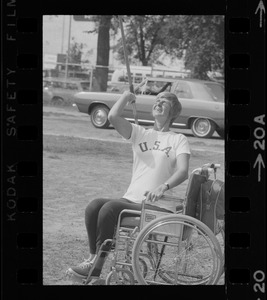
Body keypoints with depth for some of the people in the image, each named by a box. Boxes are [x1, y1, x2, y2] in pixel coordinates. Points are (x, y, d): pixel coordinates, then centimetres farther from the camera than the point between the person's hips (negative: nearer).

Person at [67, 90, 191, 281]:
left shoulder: (179, 140, 6)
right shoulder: (140, 133, 17)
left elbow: (183, 171, -10)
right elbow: (113, 117, 0)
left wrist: (163, 187, -28)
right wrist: (127, 96, 11)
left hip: (155, 207, -4)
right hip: (130, 200, 4)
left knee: (110, 208, -28)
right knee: (94, 206, -24)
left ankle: (97, 265, -18)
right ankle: (93, 257, -17)